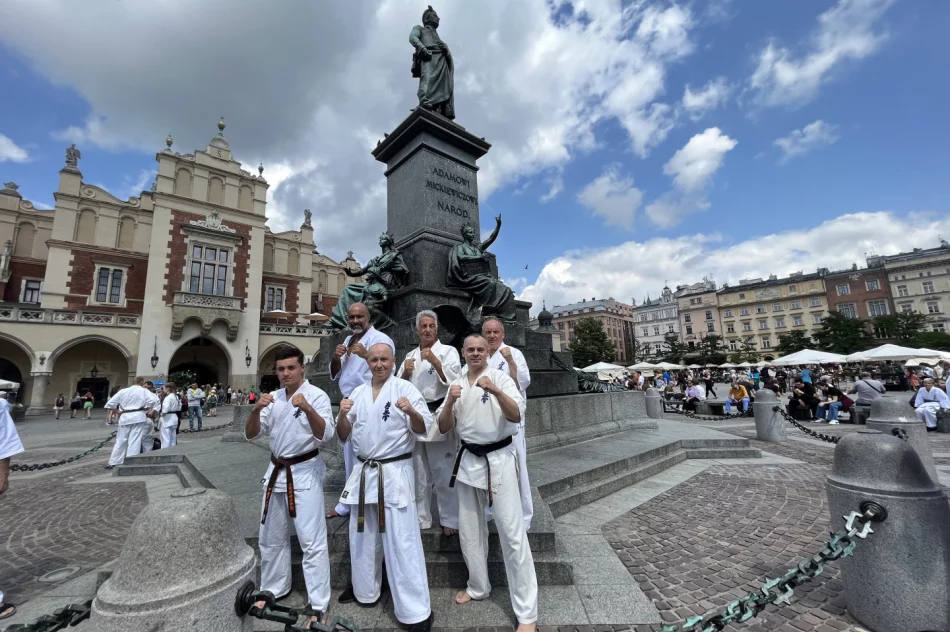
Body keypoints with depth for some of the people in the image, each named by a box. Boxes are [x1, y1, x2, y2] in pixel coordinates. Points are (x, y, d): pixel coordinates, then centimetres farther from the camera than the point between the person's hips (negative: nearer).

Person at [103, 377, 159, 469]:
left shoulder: (123, 391, 7)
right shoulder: (144, 391, -3)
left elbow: (110, 403, 7)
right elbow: (153, 400, -17)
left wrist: (117, 411, 17)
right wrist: (146, 409, -1)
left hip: (125, 418, 4)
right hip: (138, 417, -3)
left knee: (121, 440, 16)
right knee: (135, 441, 0)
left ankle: (113, 463, 22)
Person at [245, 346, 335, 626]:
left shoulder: (317, 396, -12)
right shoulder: (273, 398, 5)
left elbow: (325, 435, -21)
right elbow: (251, 434, 2)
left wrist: (307, 409, -37)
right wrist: (256, 409, -17)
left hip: (305, 472, -6)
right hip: (276, 471, 6)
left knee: (312, 541, -3)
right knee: (271, 537, 21)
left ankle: (318, 606, 10)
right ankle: (273, 589, 42)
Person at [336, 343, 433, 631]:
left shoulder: (405, 388, -8)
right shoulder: (358, 393, 8)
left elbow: (424, 429, -12)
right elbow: (344, 437, 8)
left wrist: (411, 411, -32)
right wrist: (343, 415, -12)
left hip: (394, 473, -6)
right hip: (363, 472, 6)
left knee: (402, 542, -2)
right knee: (362, 537, 21)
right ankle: (366, 591, 45)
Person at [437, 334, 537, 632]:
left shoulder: (501, 377, -8)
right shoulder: (456, 384, 4)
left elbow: (516, 416, -18)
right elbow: (443, 428, 2)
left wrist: (495, 390, -32)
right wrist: (450, 402, -17)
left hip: (499, 459, -5)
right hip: (469, 460, 5)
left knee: (512, 533, -2)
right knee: (469, 529, 18)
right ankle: (478, 587, 41)